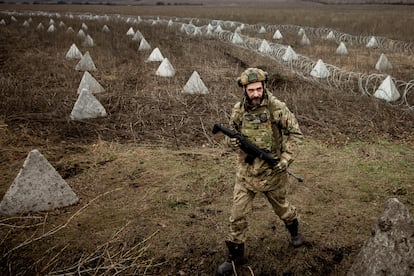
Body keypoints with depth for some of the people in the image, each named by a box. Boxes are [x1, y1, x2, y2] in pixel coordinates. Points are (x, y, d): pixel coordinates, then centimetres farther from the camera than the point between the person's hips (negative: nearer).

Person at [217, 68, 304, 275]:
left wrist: (286, 159, -17)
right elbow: (231, 133, 9)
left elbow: (295, 133, -9)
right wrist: (232, 141, -15)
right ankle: (235, 255, 18)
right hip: (246, 170, 3)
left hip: (272, 170, -2)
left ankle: (294, 229, 52)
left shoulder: (276, 107, -15)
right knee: (237, 214, 2)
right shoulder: (238, 109, -4)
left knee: (280, 206, 20)